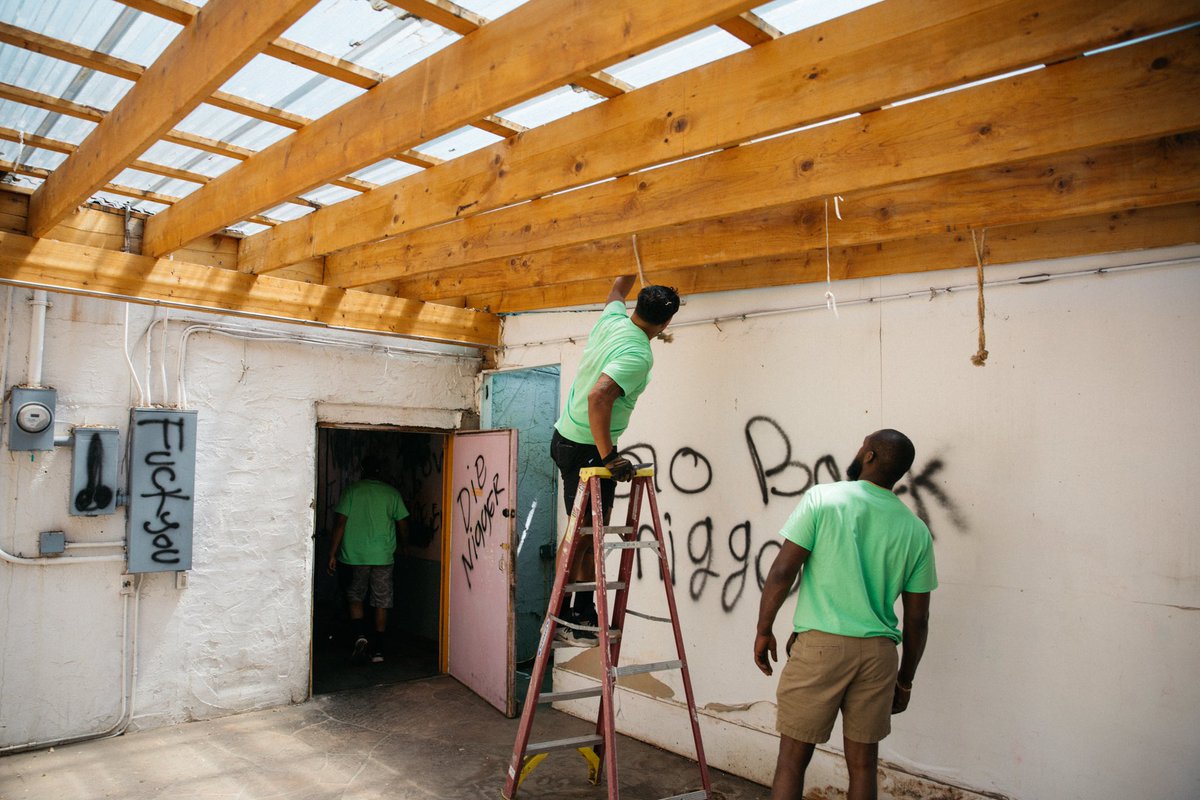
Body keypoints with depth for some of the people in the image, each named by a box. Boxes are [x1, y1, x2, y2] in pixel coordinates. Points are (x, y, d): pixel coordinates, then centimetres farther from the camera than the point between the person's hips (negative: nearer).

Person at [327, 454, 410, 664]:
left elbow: (341, 523, -6)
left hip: (355, 554, -1)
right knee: (382, 602, 8)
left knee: (355, 596, 15)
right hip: (384, 556, 1)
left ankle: (360, 635, -5)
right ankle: (378, 649, 11)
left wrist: (333, 553, -2)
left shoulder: (352, 490, -1)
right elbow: (403, 526, 5)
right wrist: (393, 540, 27)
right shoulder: (392, 493, 3)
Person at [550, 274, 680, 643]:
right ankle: (560, 616, 8)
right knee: (584, 530, -1)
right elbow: (598, 397, -36)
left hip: (567, 437, 9)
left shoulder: (612, 319, 1)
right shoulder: (638, 355, -23)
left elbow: (618, 287, 24)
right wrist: (608, 456, -31)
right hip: (585, 450, -9)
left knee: (593, 530, 13)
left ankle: (584, 611, 20)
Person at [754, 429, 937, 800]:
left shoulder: (822, 498, -5)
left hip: (820, 644, -3)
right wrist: (905, 680, 20)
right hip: (878, 653, 4)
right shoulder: (916, 531, 6)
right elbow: (917, 618, 9)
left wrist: (764, 629, 3)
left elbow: (783, 570, -8)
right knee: (862, 764, 14)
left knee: (792, 758, 6)